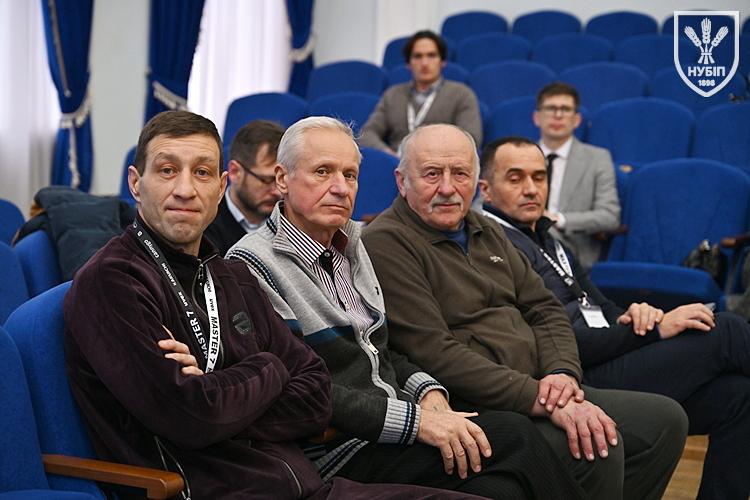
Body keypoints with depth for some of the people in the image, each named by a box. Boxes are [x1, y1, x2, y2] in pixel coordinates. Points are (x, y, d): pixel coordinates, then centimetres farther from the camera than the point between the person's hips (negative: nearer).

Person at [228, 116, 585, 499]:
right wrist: (414, 419, -20)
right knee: (514, 440, -22)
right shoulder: (254, 264, -10)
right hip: (338, 452, -7)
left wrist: (427, 393, 2)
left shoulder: (350, 247, 16)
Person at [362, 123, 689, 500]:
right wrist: (540, 400, -24)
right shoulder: (386, 244, -11)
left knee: (665, 419, 4)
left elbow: (544, 310, 16)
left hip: (539, 390, 9)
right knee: (598, 448, -28)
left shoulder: (485, 232, 17)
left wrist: (563, 372, -7)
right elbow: (437, 354, -21)